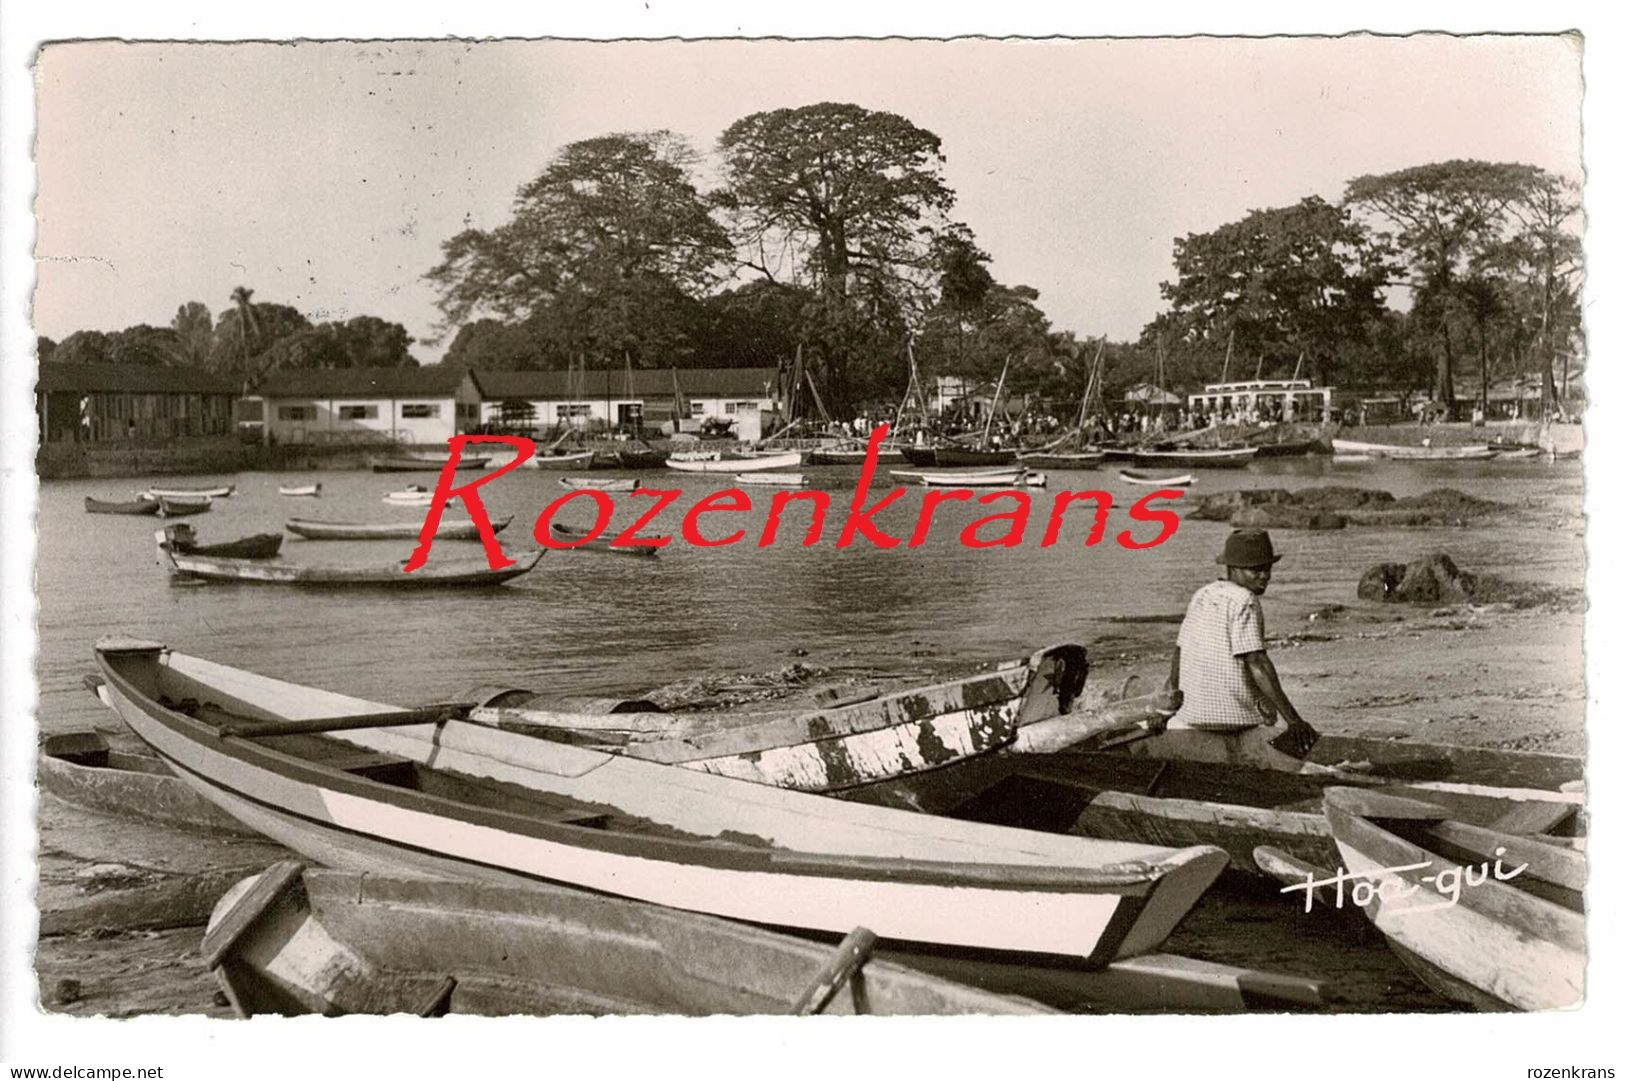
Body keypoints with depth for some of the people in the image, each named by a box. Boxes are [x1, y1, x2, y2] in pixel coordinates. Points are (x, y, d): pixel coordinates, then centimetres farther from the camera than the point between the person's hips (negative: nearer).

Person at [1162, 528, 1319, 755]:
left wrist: (1174, 694, 31)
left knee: (1173, 723, 29)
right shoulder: (1245, 602, -12)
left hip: (1193, 712, 6)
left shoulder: (1202, 595, 8)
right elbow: (1257, 664, -19)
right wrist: (1293, 719, -21)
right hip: (1237, 717, -6)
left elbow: (1180, 649, 17)